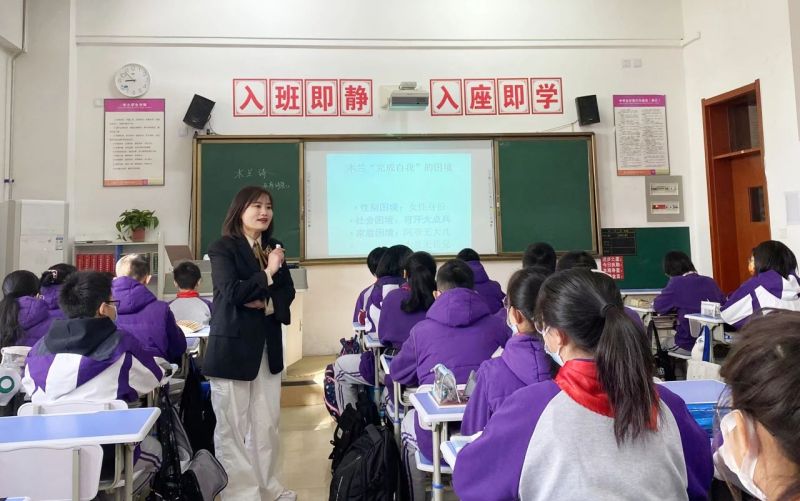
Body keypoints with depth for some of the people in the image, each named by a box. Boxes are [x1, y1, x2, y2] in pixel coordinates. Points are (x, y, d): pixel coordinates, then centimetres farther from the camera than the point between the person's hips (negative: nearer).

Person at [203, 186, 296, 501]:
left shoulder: (273, 249, 13)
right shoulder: (222, 248, -5)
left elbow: (288, 293, 9)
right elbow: (232, 292, -17)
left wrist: (267, 303, -10)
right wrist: (268, 274, -11)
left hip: (268, 347, 6)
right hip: (232, 347, -5)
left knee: (267, 424, 11)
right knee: (232, 427, 3)